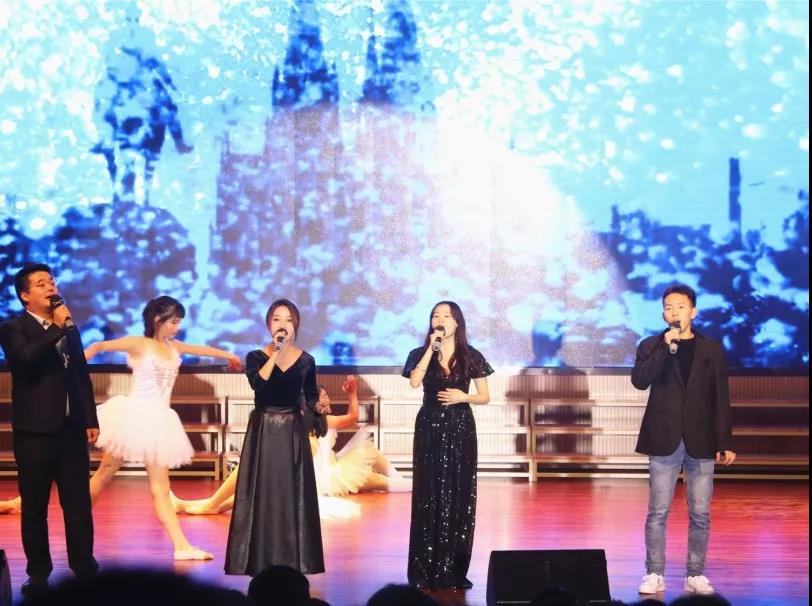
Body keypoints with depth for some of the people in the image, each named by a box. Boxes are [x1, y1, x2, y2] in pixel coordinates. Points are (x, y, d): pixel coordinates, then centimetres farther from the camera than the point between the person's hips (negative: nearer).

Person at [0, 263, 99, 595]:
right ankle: (38, 572, 10)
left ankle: (84, 565, 13)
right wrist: (56, 328, -20)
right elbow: (27, 360, -24)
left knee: (78, 502, 5)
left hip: (71, 428, 5)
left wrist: (91, 419, 13)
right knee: (35, 505, 3)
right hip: (35, 431, -5)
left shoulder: (69, 327, 15)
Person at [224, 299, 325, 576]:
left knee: (293, 494, 1)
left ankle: (292, 559, 8)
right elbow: (257, 383, -22)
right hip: (263, 432, -1)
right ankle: (260, 559, 4)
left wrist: (321, 407, -6)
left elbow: (310, 399, 11)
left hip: (292, 433, 2)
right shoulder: (256, 356, -1)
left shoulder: (306, 360, 5)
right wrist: (276, 353, -22)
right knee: (262, 494, -3)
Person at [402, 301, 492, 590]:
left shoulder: (471, 356, 3)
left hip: (460, 430, 0)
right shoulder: (420, 354, 3)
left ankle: (455, 571, 7)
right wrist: (431, 348, -16)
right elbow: (414, 382, -17)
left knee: (459, 496, 1)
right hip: (429, 428, 0)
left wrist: (462, 396, -13)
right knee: (429, 496, -2)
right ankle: (426, 571, 1)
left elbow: (485, 396, 5)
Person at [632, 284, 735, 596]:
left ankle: (696, 575, 11)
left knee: (700, 514, 3)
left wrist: (724, 442, 1)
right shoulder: (651, 346, 6)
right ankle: (655, 574, 6)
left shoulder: (712, 349, 7)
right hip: (664, 441, -1)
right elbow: (639, 380, -12)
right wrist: (666, 347, -17)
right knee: (658, 512, 0)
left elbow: (721, 398, 6)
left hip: (700, 442, 1)